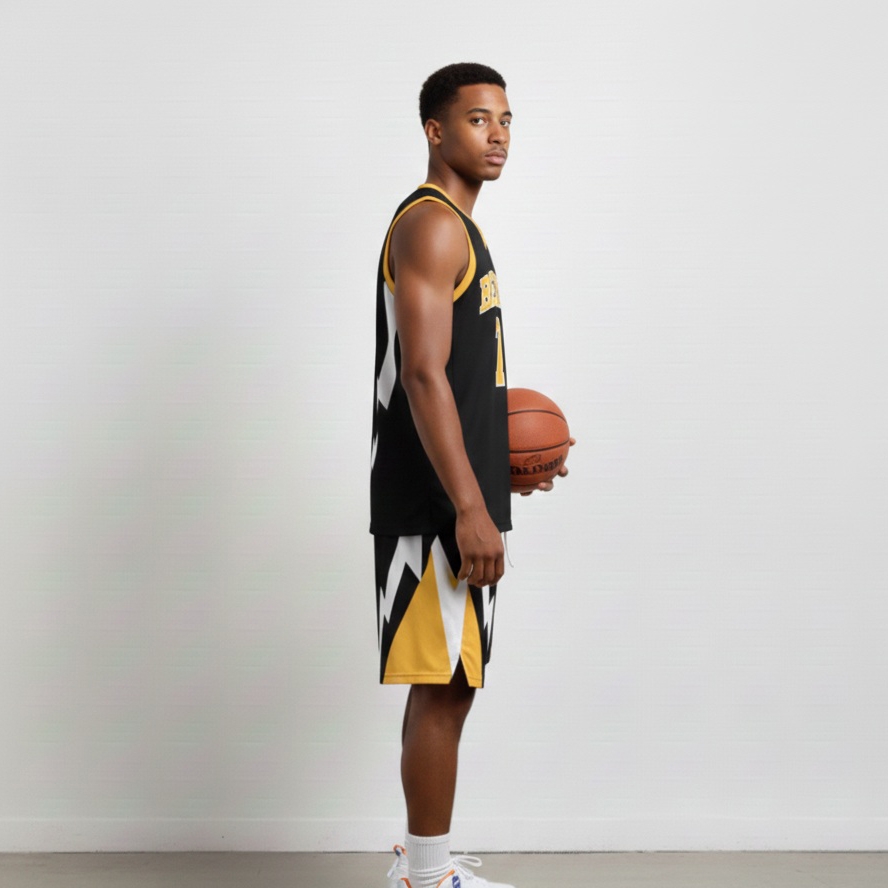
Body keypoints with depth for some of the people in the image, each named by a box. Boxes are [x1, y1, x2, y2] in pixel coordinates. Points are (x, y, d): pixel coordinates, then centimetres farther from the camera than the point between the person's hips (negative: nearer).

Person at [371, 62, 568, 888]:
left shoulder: (456, 227, 20)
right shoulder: (432, 224, -12)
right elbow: (421, 376, -21)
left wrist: (500, 465, 22)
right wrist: (469, 509, -24)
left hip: (453, 500, 10)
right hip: (436, 507, -10)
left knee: (446, 687, 14)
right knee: (441, 688, -5)